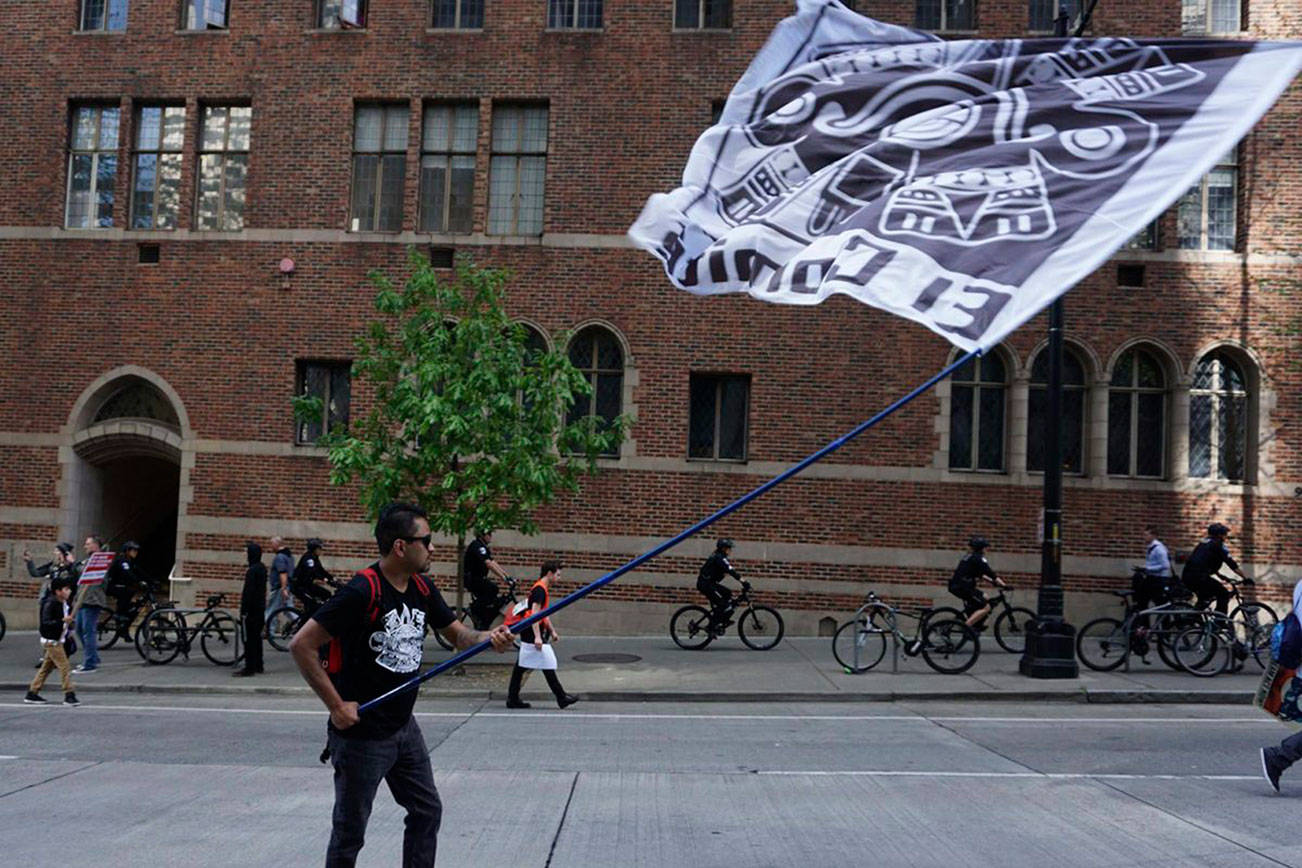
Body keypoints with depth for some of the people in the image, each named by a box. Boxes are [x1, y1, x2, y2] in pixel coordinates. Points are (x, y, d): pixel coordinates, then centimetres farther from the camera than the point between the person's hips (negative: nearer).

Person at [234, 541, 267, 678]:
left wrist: (243, 610, -17)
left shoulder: (252, 571, -19)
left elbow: (248, 592, -20)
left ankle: (249, 668, -4)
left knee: (249, 639, -5)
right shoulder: (262, 568, 11)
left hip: (251, 610, -10)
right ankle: (258, 665, 22)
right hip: (260, 608, 10)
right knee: (257, 637, 16)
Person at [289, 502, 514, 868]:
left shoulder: (422, 589, 2)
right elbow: (301, 645, -23)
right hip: (360, 734, -8)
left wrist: (489, 638, -11)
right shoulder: (362, 591, -23)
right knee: (349, 834, 5)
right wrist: (336, 705, -21)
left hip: (403, 726, 8)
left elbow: (457, 633, 11)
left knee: (427, 811, 15)